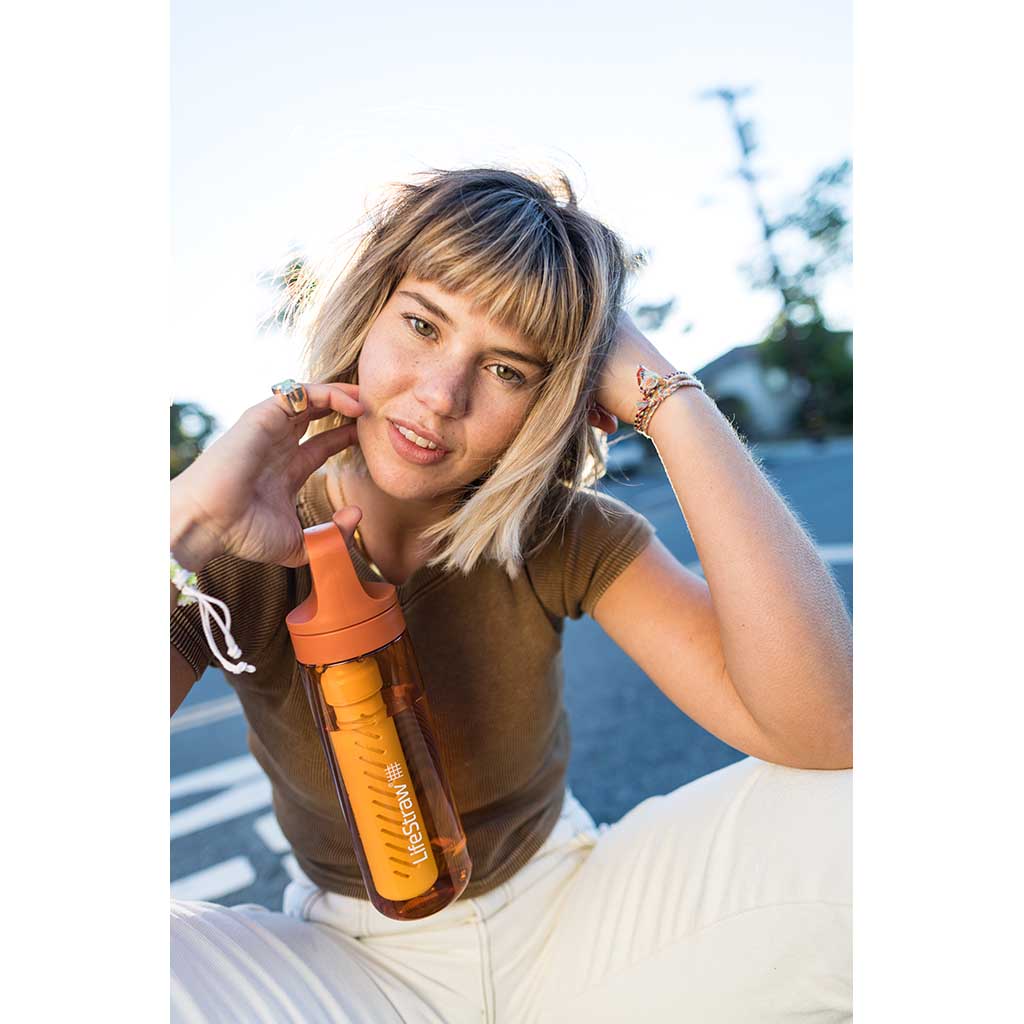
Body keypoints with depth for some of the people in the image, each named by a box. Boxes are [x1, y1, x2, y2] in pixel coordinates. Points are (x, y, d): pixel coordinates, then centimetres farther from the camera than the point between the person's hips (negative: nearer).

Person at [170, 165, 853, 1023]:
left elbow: (822, 729, -28)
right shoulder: (232, 560, -16)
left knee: (851, 808, -22)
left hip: (571, 923, 1)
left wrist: (667, 396, -31)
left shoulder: (564, 535, -16)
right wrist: (184, 526, -33)